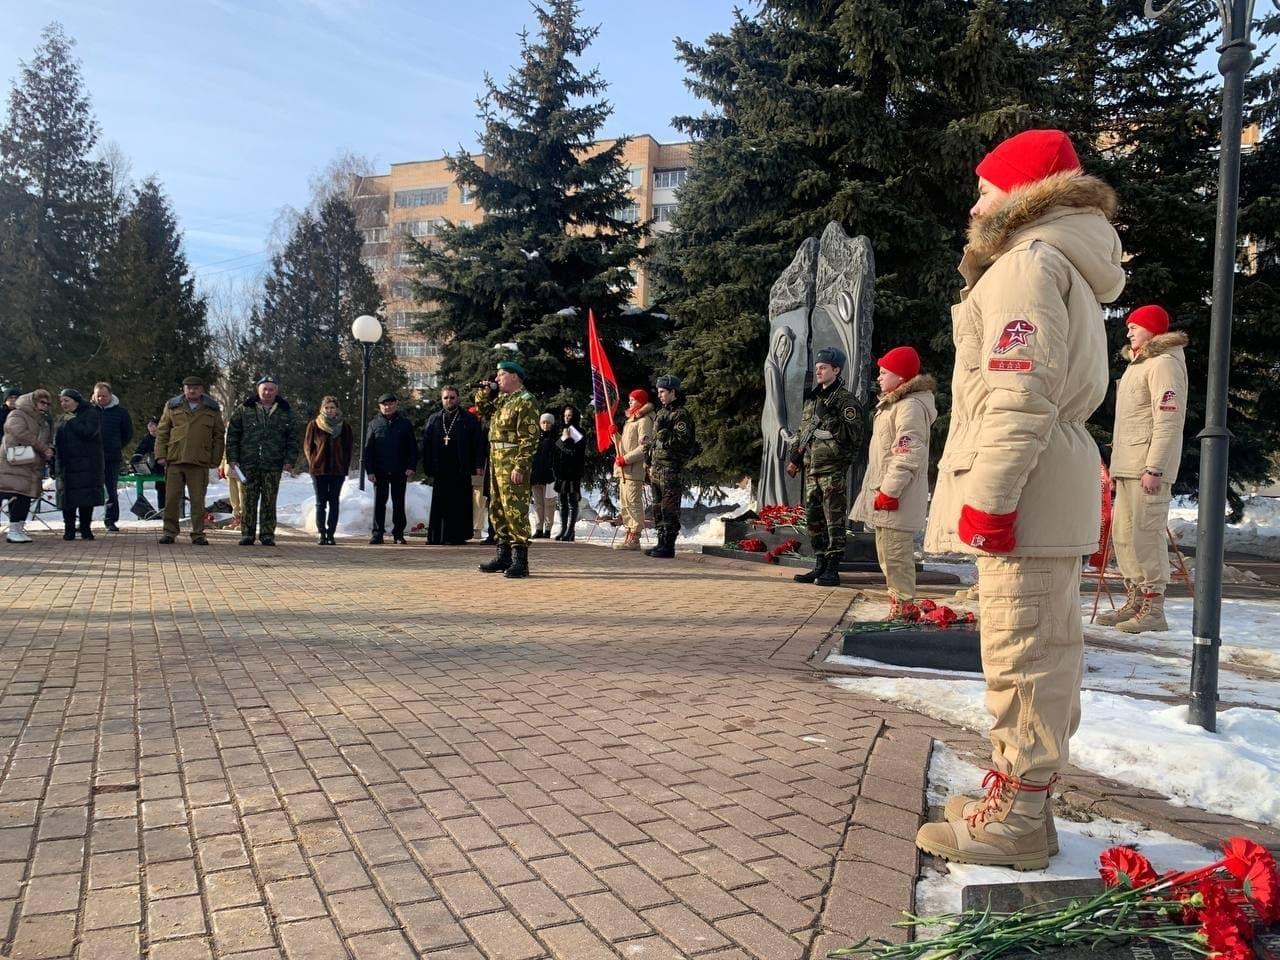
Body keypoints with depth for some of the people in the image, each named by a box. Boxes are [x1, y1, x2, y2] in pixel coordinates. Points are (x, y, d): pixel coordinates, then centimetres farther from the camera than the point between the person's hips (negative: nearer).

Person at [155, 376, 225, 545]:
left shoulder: (213, 409, 7)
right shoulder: (172, 406, 9)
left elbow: (219, 436, 8)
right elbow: (161, 432, 10)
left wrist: (215, 460, 1)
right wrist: (161, 455, 0)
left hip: (200, 463, -1)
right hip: (174, 461, 1)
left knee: (198, 500, 3)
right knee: (172, 499, 4)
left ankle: (198, 534, 10)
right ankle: (169, 532, 15)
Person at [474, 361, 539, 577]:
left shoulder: (525, 400, -12)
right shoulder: (502, 398, 16)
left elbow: (529, 438, -18)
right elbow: (483, 411, 33)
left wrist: (520, 467, -24)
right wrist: (484, 393, 14)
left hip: (513, 463, -10)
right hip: (496, 460, 10)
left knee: (515, 510, -10)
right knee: (497, 509, 14)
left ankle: (520, 561, -8)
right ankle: (504, 555, 22)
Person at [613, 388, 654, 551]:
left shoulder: (644, 420, -9)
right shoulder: (631, 420, 22)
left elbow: (645, 447, -18)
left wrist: (626, 459, -19)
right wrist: (615, 434, 10)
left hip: (634, 469, -10)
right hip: (624, 470, 10)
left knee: (633, 502, -10)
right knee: (625, 502, 12)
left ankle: (634, 538, -10)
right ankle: (629, 534, 18)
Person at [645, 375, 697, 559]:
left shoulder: (682, 414, -7)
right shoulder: (661, 413, 19)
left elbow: (682, 438, -19)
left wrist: (663, 432, -19)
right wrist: (651, 464, 21)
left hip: (672, 467, -9)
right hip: (657, 466, 9)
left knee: (670, 508, -7)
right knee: (658, 508, 12)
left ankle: (668, 546, -4)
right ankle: (661, 543, 19)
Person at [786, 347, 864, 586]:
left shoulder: (846, 401, -6)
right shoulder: (812, 399, 17)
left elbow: (852, 434, -16)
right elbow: (801, 432, 24)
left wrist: (828, 417, -18)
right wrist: (794, 458, 17)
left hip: (833, 470, -8)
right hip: (811, 468, 8)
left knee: (834, 520, -5)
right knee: (813, 519, 11)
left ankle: (833, 570, 0)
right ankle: (820, 565, 20)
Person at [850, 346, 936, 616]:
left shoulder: (910, 406, -14)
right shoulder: (892, 404, 20)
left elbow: (908, 455, -22)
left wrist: (889, 490, -23)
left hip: (896, 497, -11)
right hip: (885, 493, 11)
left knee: (896, 556, -9)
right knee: (887, 555, 16)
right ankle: (898, 610, 25)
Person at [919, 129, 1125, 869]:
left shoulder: (1027, 261, -9)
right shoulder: (1065, 265, 23)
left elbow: (1020, 397, -20)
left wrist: (986, 500, -20)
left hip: (1023, 487, -11)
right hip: (1051, 489, 11)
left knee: (1022, 653, -6)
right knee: (1047, 648, 14)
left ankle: (1017, 821, 2)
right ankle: (1021, 795, 25)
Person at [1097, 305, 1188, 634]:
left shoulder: (1163, 363, -9)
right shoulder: (1137, 364, 22)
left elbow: (1169, 420, -17)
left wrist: (1154, 468, -23)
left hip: (1148, 466, -10)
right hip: (1127, 466, 10)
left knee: (1146, 533, -9)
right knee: (1123, 534, 12)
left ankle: (1153, 609, -4)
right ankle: (1134, 602, 20)